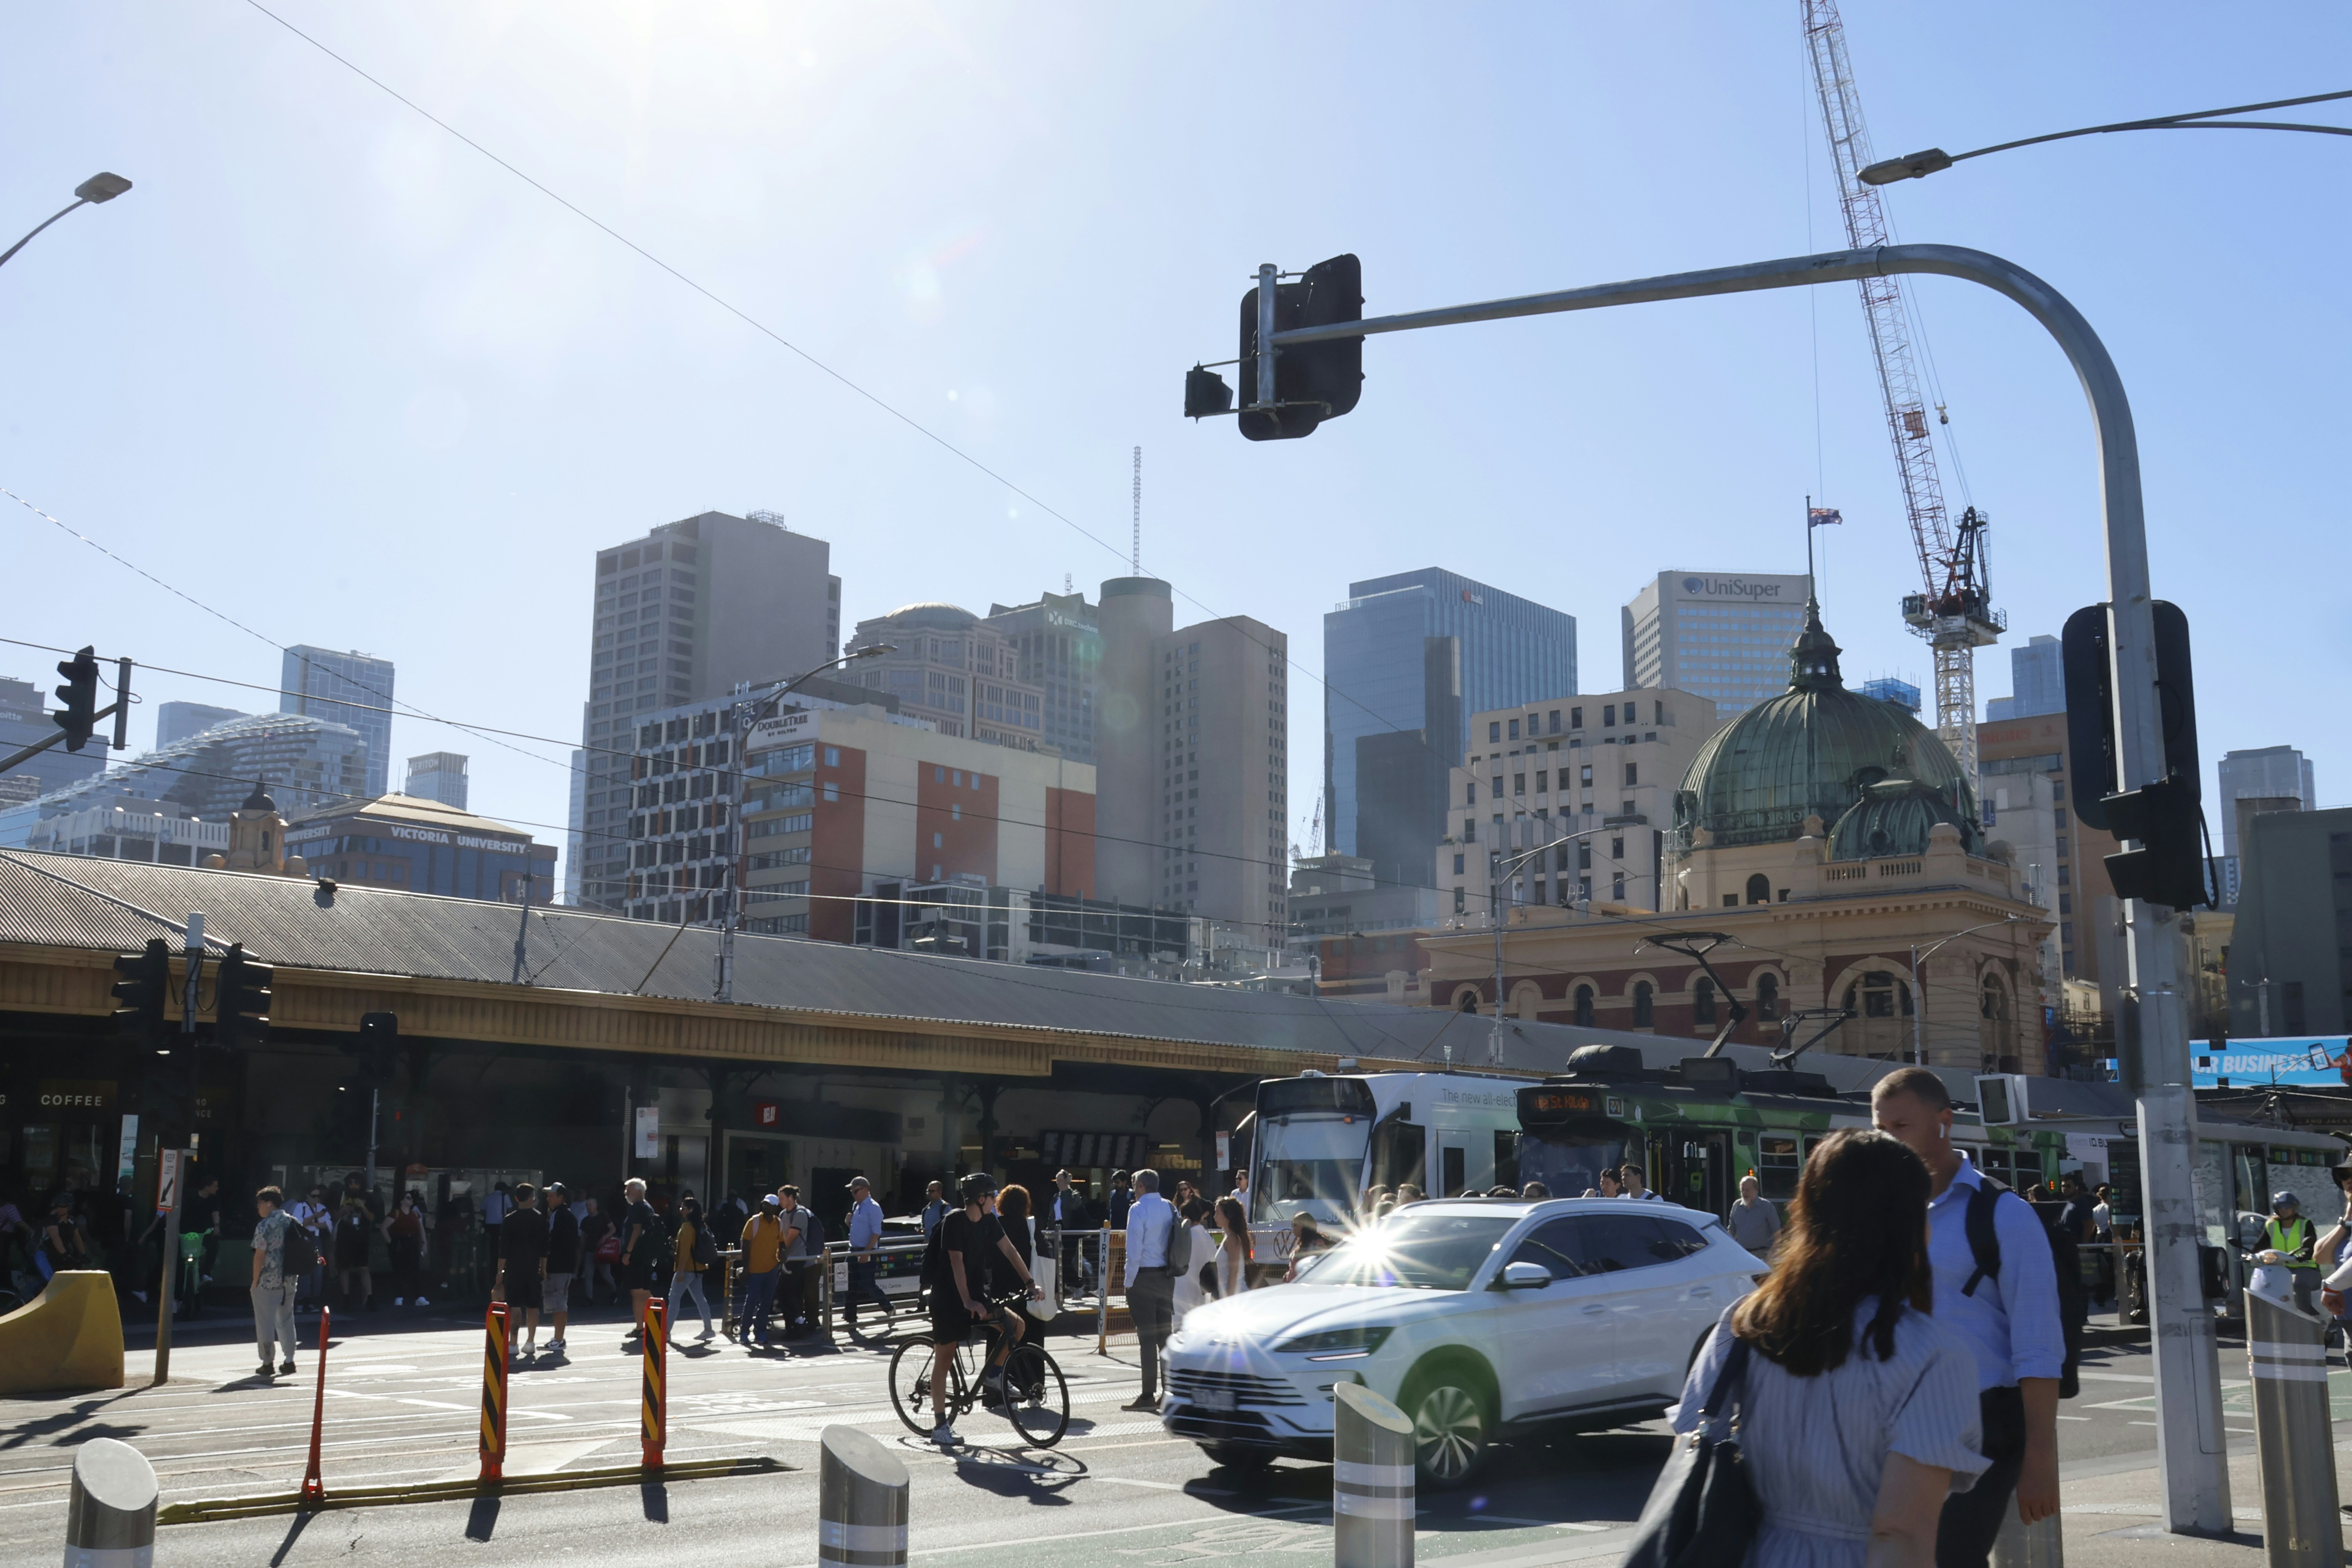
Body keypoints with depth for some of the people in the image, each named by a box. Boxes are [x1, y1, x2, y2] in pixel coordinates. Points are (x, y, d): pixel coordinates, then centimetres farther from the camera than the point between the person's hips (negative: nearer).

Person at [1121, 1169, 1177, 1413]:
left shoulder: (1138, 1210, -10)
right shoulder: (1170, 1209, 9)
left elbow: (1134, 1251, -14)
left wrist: (1129, 1283, -9)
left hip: (1144, 1275, -7)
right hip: (1167, 1277, 7)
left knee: (1147, 1337, -5)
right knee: (1165, 1335, 12)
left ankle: (1148, 1396, -4)